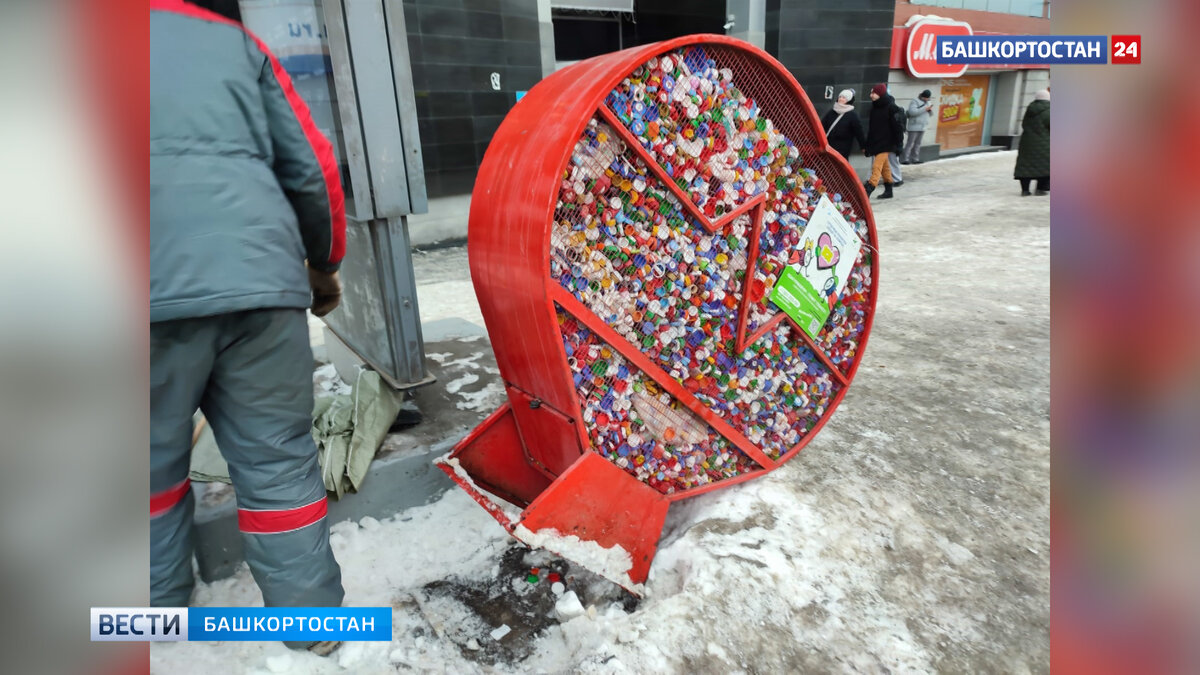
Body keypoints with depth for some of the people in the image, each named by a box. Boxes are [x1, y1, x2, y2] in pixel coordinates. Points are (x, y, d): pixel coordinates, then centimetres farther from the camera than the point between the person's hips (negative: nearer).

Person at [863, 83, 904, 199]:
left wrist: (898, 144, -15)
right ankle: (888, 191, 27)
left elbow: (897, 127, -13)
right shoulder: (874, 106, 9)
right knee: (884, 167, 16)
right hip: (875, 142, 8)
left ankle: (868, 190, -24)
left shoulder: (891, 108, -13)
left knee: (877, 166, -16)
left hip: (885, 142, -8)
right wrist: (867, 145, 15)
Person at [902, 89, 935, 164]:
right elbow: (912, 112, -22)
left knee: (917, 144, 7)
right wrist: (925, 109, -19)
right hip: (914, 127, -7)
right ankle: (905, 159, -12)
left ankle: (915, 159, 8)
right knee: (910, 143, -11)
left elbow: (930, 114, 21)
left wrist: (930, 110, -2)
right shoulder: (914, 102, -6)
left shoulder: (928, 102, 18)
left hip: (922, 127, 7)